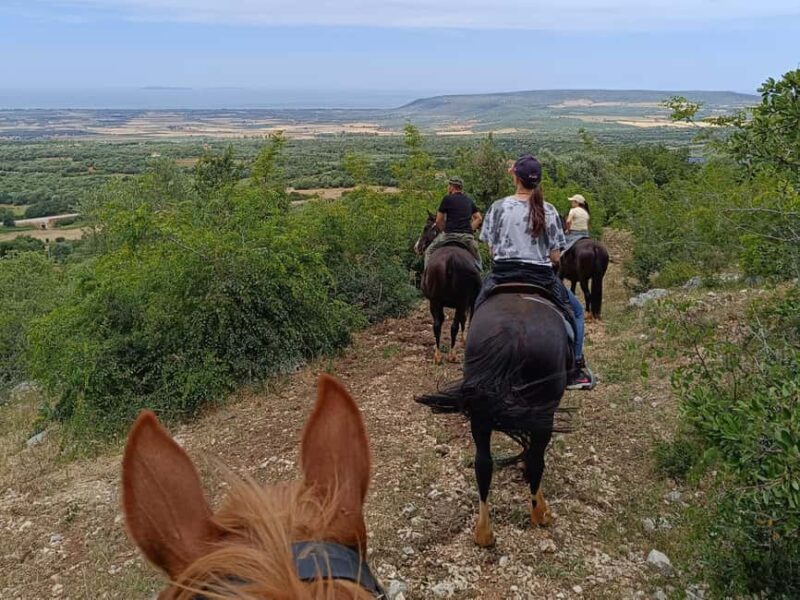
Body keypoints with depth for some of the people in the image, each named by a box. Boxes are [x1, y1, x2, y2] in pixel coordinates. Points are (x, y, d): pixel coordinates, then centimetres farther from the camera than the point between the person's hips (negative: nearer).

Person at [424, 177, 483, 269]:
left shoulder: (447, 199, -1)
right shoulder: (469, 200, 15)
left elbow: (438, 221, 0)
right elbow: (479, 218, 16)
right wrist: (470, 230, 14)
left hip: (450, 234, -4)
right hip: (467, 236, 4)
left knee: (429, 252, 13)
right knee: (476, 257, 22)